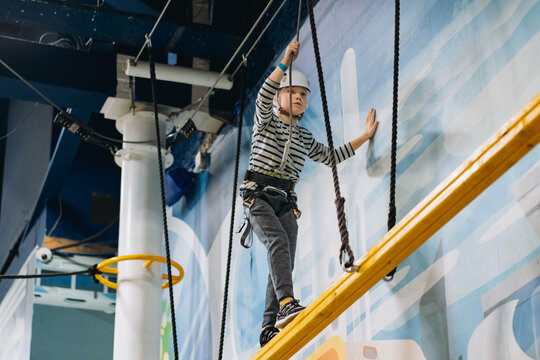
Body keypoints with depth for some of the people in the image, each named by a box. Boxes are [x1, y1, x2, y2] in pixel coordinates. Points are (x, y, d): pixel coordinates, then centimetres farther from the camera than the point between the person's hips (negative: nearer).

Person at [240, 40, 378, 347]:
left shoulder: (304, 138, 21)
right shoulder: (266, 121, 8)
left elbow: (331, 156, 28)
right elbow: (263, 98, -13)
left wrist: (364, 137, 25)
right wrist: (285, 64, -22)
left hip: (285, 202, 5)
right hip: (257, 196, -5)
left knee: (284, 261, -9)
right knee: (279, 240, -31)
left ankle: (270, 329, -8)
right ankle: (286, 303, -49)